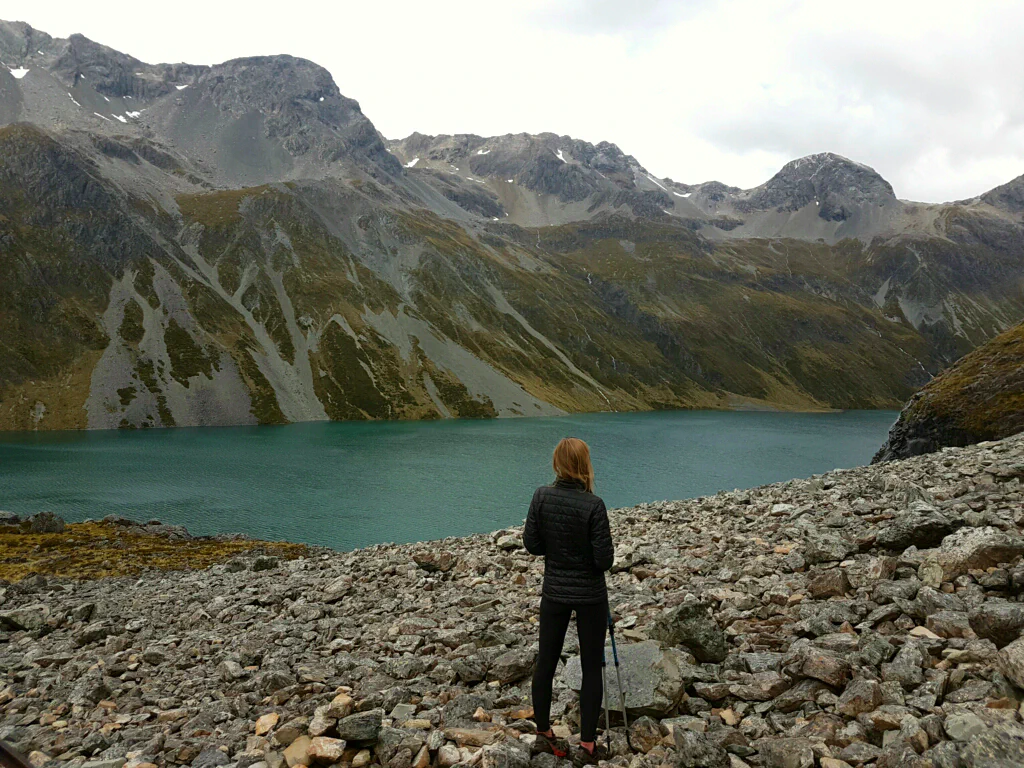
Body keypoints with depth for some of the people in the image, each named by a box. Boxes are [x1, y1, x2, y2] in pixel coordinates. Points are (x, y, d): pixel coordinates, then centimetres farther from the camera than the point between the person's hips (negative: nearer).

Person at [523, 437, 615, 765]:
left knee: (546, 661, 15)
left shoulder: (542, 496, -8)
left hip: (554, 592, 4)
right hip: (590, 595, -4)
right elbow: (604, 560, -17)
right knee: (592, 666, 8)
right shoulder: (593, 505, -20)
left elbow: (531, 544, -3)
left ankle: (543, 734, 28)